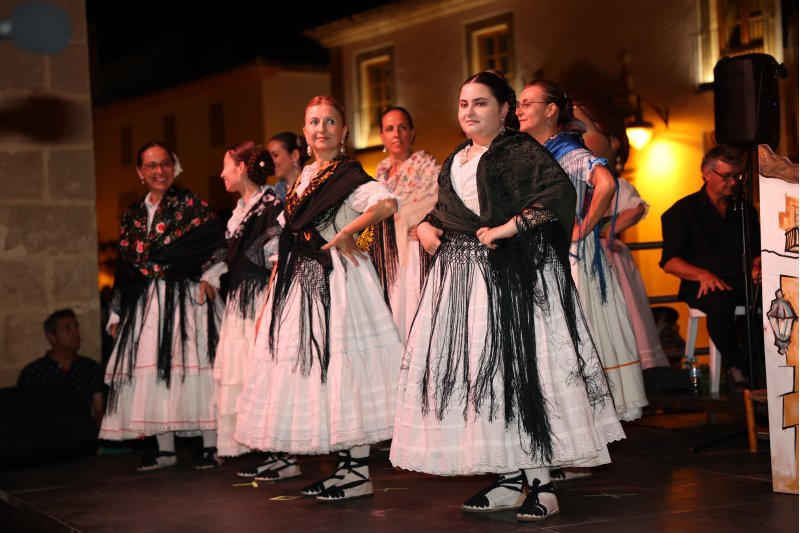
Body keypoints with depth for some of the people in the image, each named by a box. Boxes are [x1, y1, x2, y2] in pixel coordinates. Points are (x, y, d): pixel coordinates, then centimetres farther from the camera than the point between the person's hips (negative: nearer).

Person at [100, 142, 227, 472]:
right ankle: (165, 449, 12)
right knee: (153, 369, 3)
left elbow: (219, 246, -2)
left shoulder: (190, 205, 2)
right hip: (145, 303, 5)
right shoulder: (132, 216, 15)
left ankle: (211, 446, -2)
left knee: (194, 364, -9)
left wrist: (210, 277, -18)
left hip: (186, 297, -5)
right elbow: (124, 267, 17)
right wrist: (116, 315, 17)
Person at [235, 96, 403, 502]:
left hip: (336, 281, -9)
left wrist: (346, 234, -19)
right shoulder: (306, 176, 16)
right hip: (302, 282, 9)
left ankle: (358, 474, -3)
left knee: (339, 367, -9)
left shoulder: (347, 174, -9)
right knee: (315, 366, 8)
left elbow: (387, 203, -26)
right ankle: (343, 467, 16)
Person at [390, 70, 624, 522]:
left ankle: (542, 484, -1)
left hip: (513, 275, -8)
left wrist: (510, 227, -22)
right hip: (460, 277, 8)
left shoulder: (520, 150, -5)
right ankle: (509, 480, 13)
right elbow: (439, 210, 29)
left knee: (521, 367, -8)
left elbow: (560, 192, -20)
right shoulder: (456, 160, 19)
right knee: (477, 371, 5)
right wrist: (425, 227, 8)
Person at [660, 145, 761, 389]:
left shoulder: (745, 209, 21)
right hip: (702, 286, -3)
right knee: (720, 303, -40)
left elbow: (757, 250, 24)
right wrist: (703, 274, -21)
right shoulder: (683, 211, 6)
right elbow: (670, 262, -3)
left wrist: (757, 267, -1)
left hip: (741, 282, 4)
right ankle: (734, 366, -20)